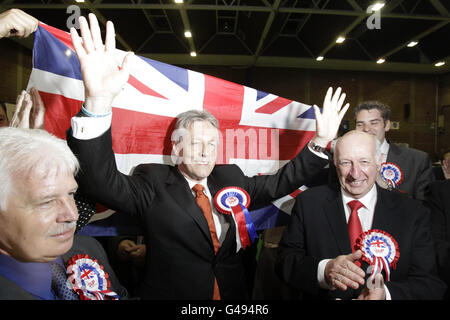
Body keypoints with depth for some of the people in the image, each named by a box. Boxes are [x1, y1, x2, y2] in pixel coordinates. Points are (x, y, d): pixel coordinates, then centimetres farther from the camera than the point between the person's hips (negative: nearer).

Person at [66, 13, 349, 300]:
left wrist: (321, 141, -3)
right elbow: (103, 182, -28)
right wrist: (98, 102, -42)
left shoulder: (230, 178, 3)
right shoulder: (154, 184, -12)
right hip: (172, 293, -4)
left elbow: (278, 184, 4)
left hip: (234, 295, 4)